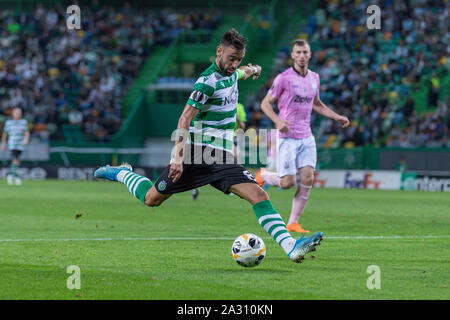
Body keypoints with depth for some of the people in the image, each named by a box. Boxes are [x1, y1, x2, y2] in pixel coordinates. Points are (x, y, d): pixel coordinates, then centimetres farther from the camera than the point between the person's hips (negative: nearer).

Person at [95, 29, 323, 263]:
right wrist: (178, 156, -31)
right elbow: (185, 118, -22)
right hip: (196, 154, -6)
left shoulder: (230, 74, 10)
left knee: (258, 195, -15)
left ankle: (291, 247, -27)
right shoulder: (208, 81, -15)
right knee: (152, 199, 7)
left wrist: (251, 70, 58)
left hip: (222, 159, 6)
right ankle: (122, 174, 38)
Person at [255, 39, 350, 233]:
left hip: (306, 137, 5)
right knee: (288, 183, -8)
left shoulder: (314, 78, 10)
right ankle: (262, 176, 24)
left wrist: (337, 117, 16)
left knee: (307, 178, -8)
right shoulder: (284, 78, -8)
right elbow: (265, 103, -4)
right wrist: (277, 120, -21)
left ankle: (293, 222, 2)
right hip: (287, 137, -5)